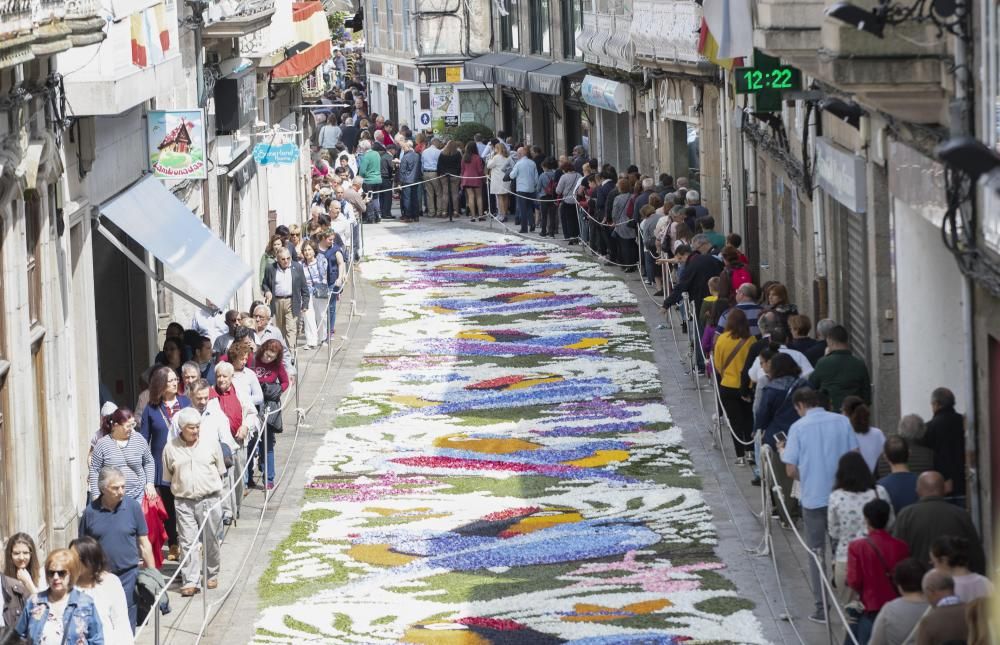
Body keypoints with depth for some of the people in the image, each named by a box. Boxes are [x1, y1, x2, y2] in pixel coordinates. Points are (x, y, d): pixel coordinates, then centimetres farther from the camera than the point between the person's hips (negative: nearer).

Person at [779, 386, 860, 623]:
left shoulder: (798, 428, -9)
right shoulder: (843, 421, -1)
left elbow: (792, 470, -10)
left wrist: (783, 452, 11)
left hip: (813, 498, -3)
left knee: (817, 553, 8)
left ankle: (821, 608, 8)